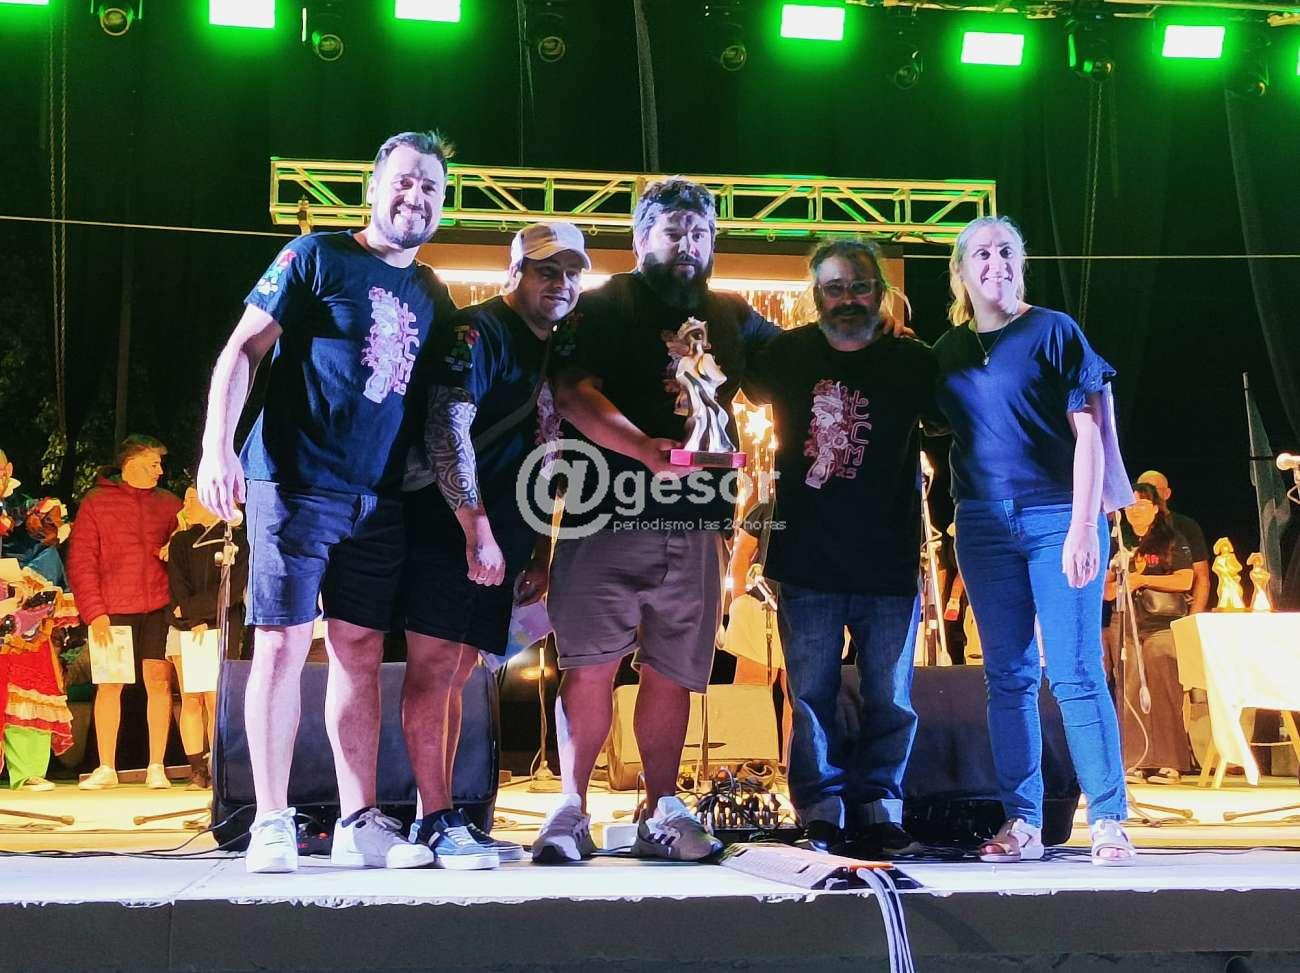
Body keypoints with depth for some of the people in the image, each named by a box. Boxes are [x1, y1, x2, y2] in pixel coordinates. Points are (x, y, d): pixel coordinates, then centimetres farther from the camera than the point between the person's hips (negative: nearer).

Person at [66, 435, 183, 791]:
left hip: (159, 607, 2)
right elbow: (80, 562, 0)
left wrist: (175, 549, -7)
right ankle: (106, 769, 11)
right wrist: (94, 612, -8)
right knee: (109, 685, 2)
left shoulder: (168, 502, 11)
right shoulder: (96, 502, 4)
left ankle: (156, 768, 6)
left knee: (159, 681, -2)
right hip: (113, 610, -2)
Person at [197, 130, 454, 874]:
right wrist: (218, 447, -16)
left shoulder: (432, 295, 15)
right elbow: (244, 348, -4)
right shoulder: (318, 257, -1)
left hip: (380, 497, 5)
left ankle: (359, 824, 10)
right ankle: (272, 825, 1)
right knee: (284, 644, -5)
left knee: (361, 651, 6)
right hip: (296, 481, -5)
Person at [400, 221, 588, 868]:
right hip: (449, 530, -9)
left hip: (502, 544, 9)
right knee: (434, 669, -6)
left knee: (456, 674, 11)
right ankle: (439, 823, -5)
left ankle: (440, 821, 15)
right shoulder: (479, 332, -8)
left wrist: (541, 555, 17)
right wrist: (477, 529, -23)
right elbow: (447, 431, -19)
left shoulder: (556, 356, 18)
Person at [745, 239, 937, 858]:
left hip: (891, 565, 0)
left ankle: (879, 808, 16)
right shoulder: (788, 355, 4)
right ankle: (821, 813, 10)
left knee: (890, 700, 5)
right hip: (807, 561, 0)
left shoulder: (914, 363, 1)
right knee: (812, 696, 3)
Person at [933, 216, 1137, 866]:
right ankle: (1021, 823, 6)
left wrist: (1083, 525, -13)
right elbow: (939, 439, 16)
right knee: (1008, 675, 3)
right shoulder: (947, 350, 12)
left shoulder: (1052, 330, 0)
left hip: (1058, 516, -4)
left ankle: (1109, 822, -3)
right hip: (985, 523, 4)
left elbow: (1087, 429, -5)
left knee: (1076, 672, -7)